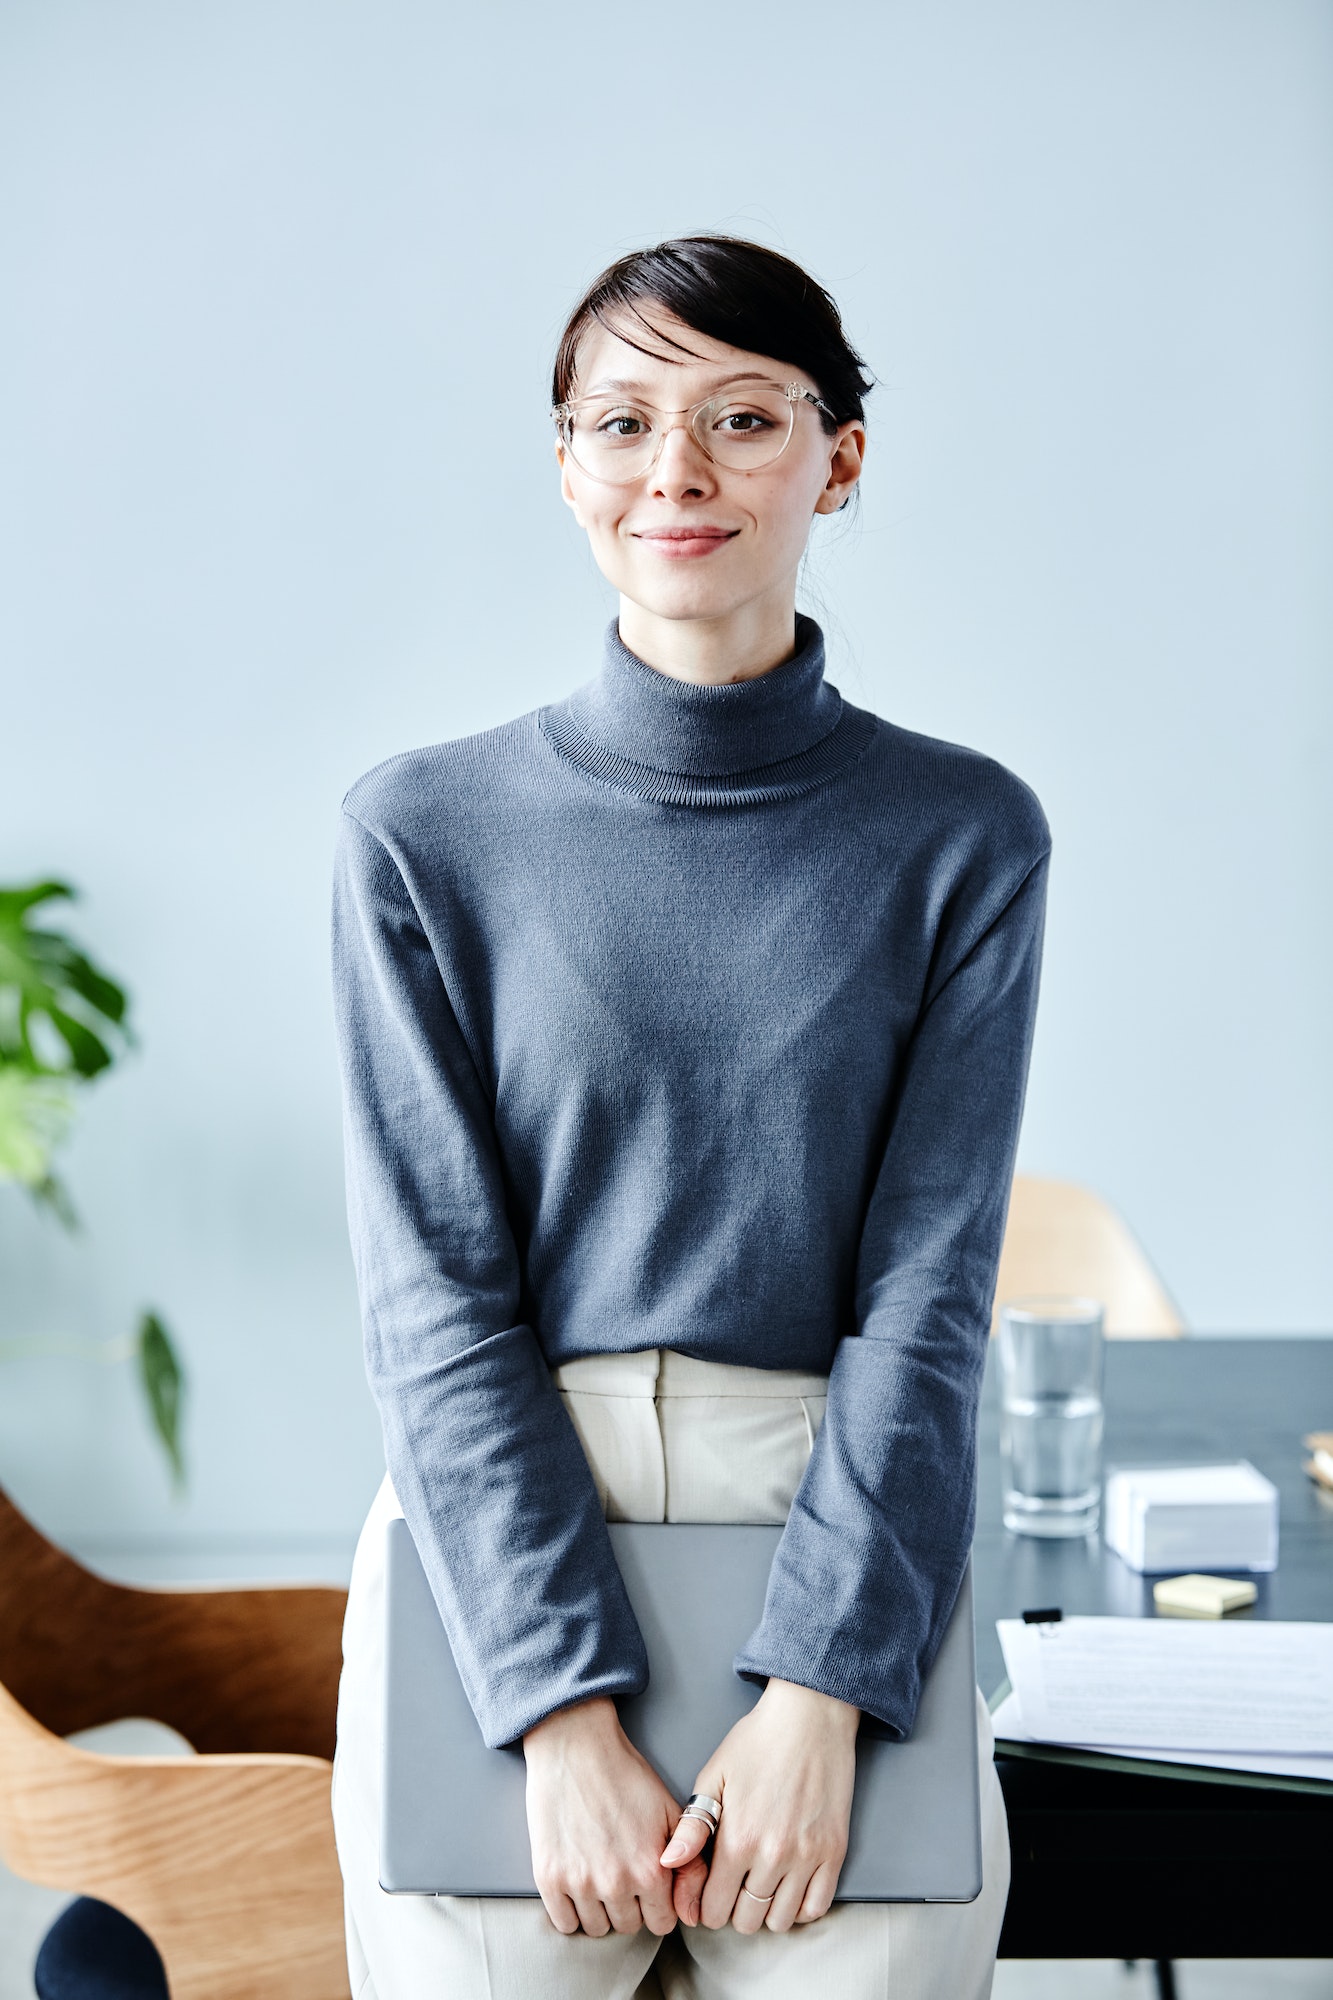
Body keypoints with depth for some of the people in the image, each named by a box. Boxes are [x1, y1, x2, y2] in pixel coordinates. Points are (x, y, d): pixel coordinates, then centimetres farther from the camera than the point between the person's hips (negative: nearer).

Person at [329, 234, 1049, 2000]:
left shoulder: (963, 837, 2)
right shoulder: (425, 833, 0)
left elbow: (927, 1292, -3)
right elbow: (436, 1295, -4)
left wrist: (817, 1697, -12)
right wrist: (568, 1715, -12)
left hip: (844, 1545, 0)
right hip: (499, 1558, 0)